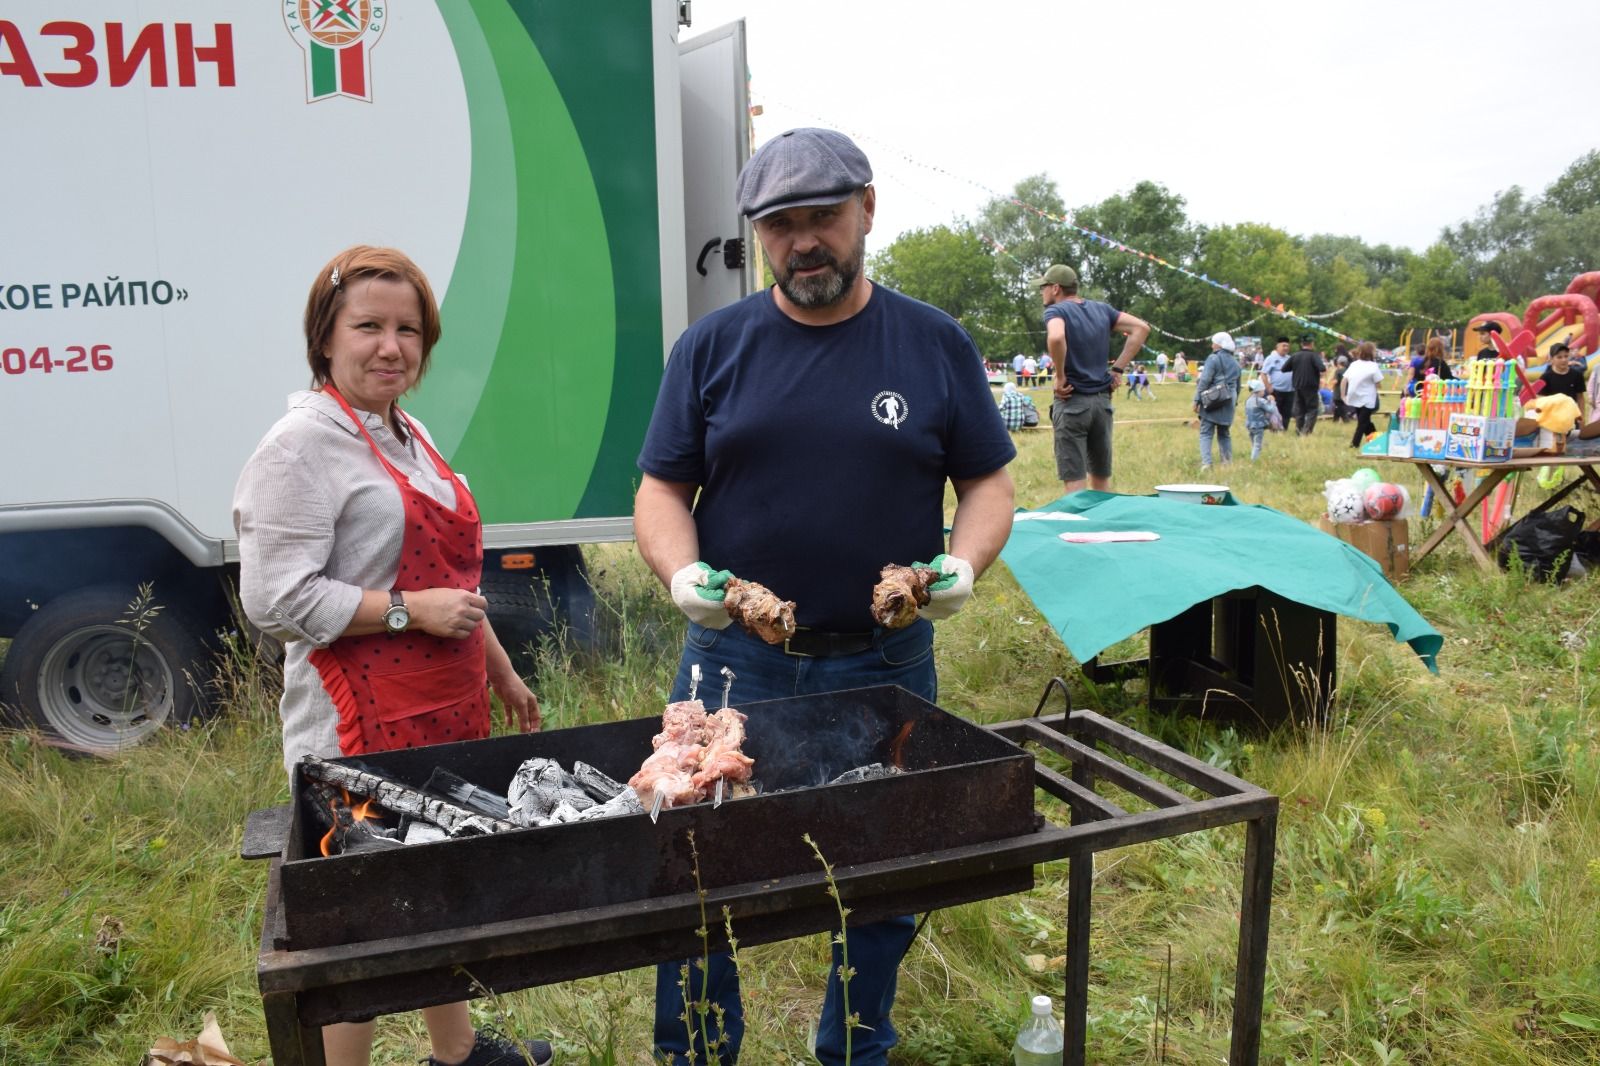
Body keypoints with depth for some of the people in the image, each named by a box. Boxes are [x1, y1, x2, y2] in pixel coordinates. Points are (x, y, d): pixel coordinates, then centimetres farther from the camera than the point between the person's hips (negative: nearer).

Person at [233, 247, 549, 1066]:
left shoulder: (408, 435, 14)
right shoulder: (303, 444, -12)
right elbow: (275, 602, -18)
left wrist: (501, 673, 24)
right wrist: (410, 610, -19)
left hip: (448, 708, 9)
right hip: (363, 725, -8)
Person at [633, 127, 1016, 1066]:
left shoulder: (935, 343, 1)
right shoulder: (714, 346, 1)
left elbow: (988, 484, 5)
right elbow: (662, 491, 3)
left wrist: (964, 565, -15)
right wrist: (683, 573, -17)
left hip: (887, 664, 0)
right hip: (732, 660, 0)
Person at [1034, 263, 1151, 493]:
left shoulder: (1056, 311, -8)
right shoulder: (1101, 309, 11)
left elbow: (1056, 337, -30)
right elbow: (1141, 328, 7)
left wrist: (1061, 376, -17)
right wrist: (1118, 369, 6)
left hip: (1072, 403, -6)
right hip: (1103, 400, 6)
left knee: (1074, 483, -2)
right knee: (1102, 480, 16)